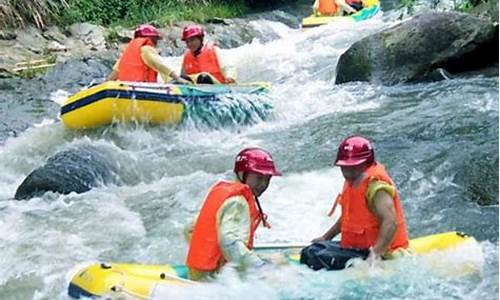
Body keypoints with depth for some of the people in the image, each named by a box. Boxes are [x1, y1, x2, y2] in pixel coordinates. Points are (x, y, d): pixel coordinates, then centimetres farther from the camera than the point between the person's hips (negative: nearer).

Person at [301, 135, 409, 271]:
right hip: (355, 247, 11)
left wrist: (376, 254, -38)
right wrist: (325, 237, 31)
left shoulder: (375, 185, -18)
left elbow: (390, 223, -30)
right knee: (310, 251, 9)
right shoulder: (353, 181, 13)